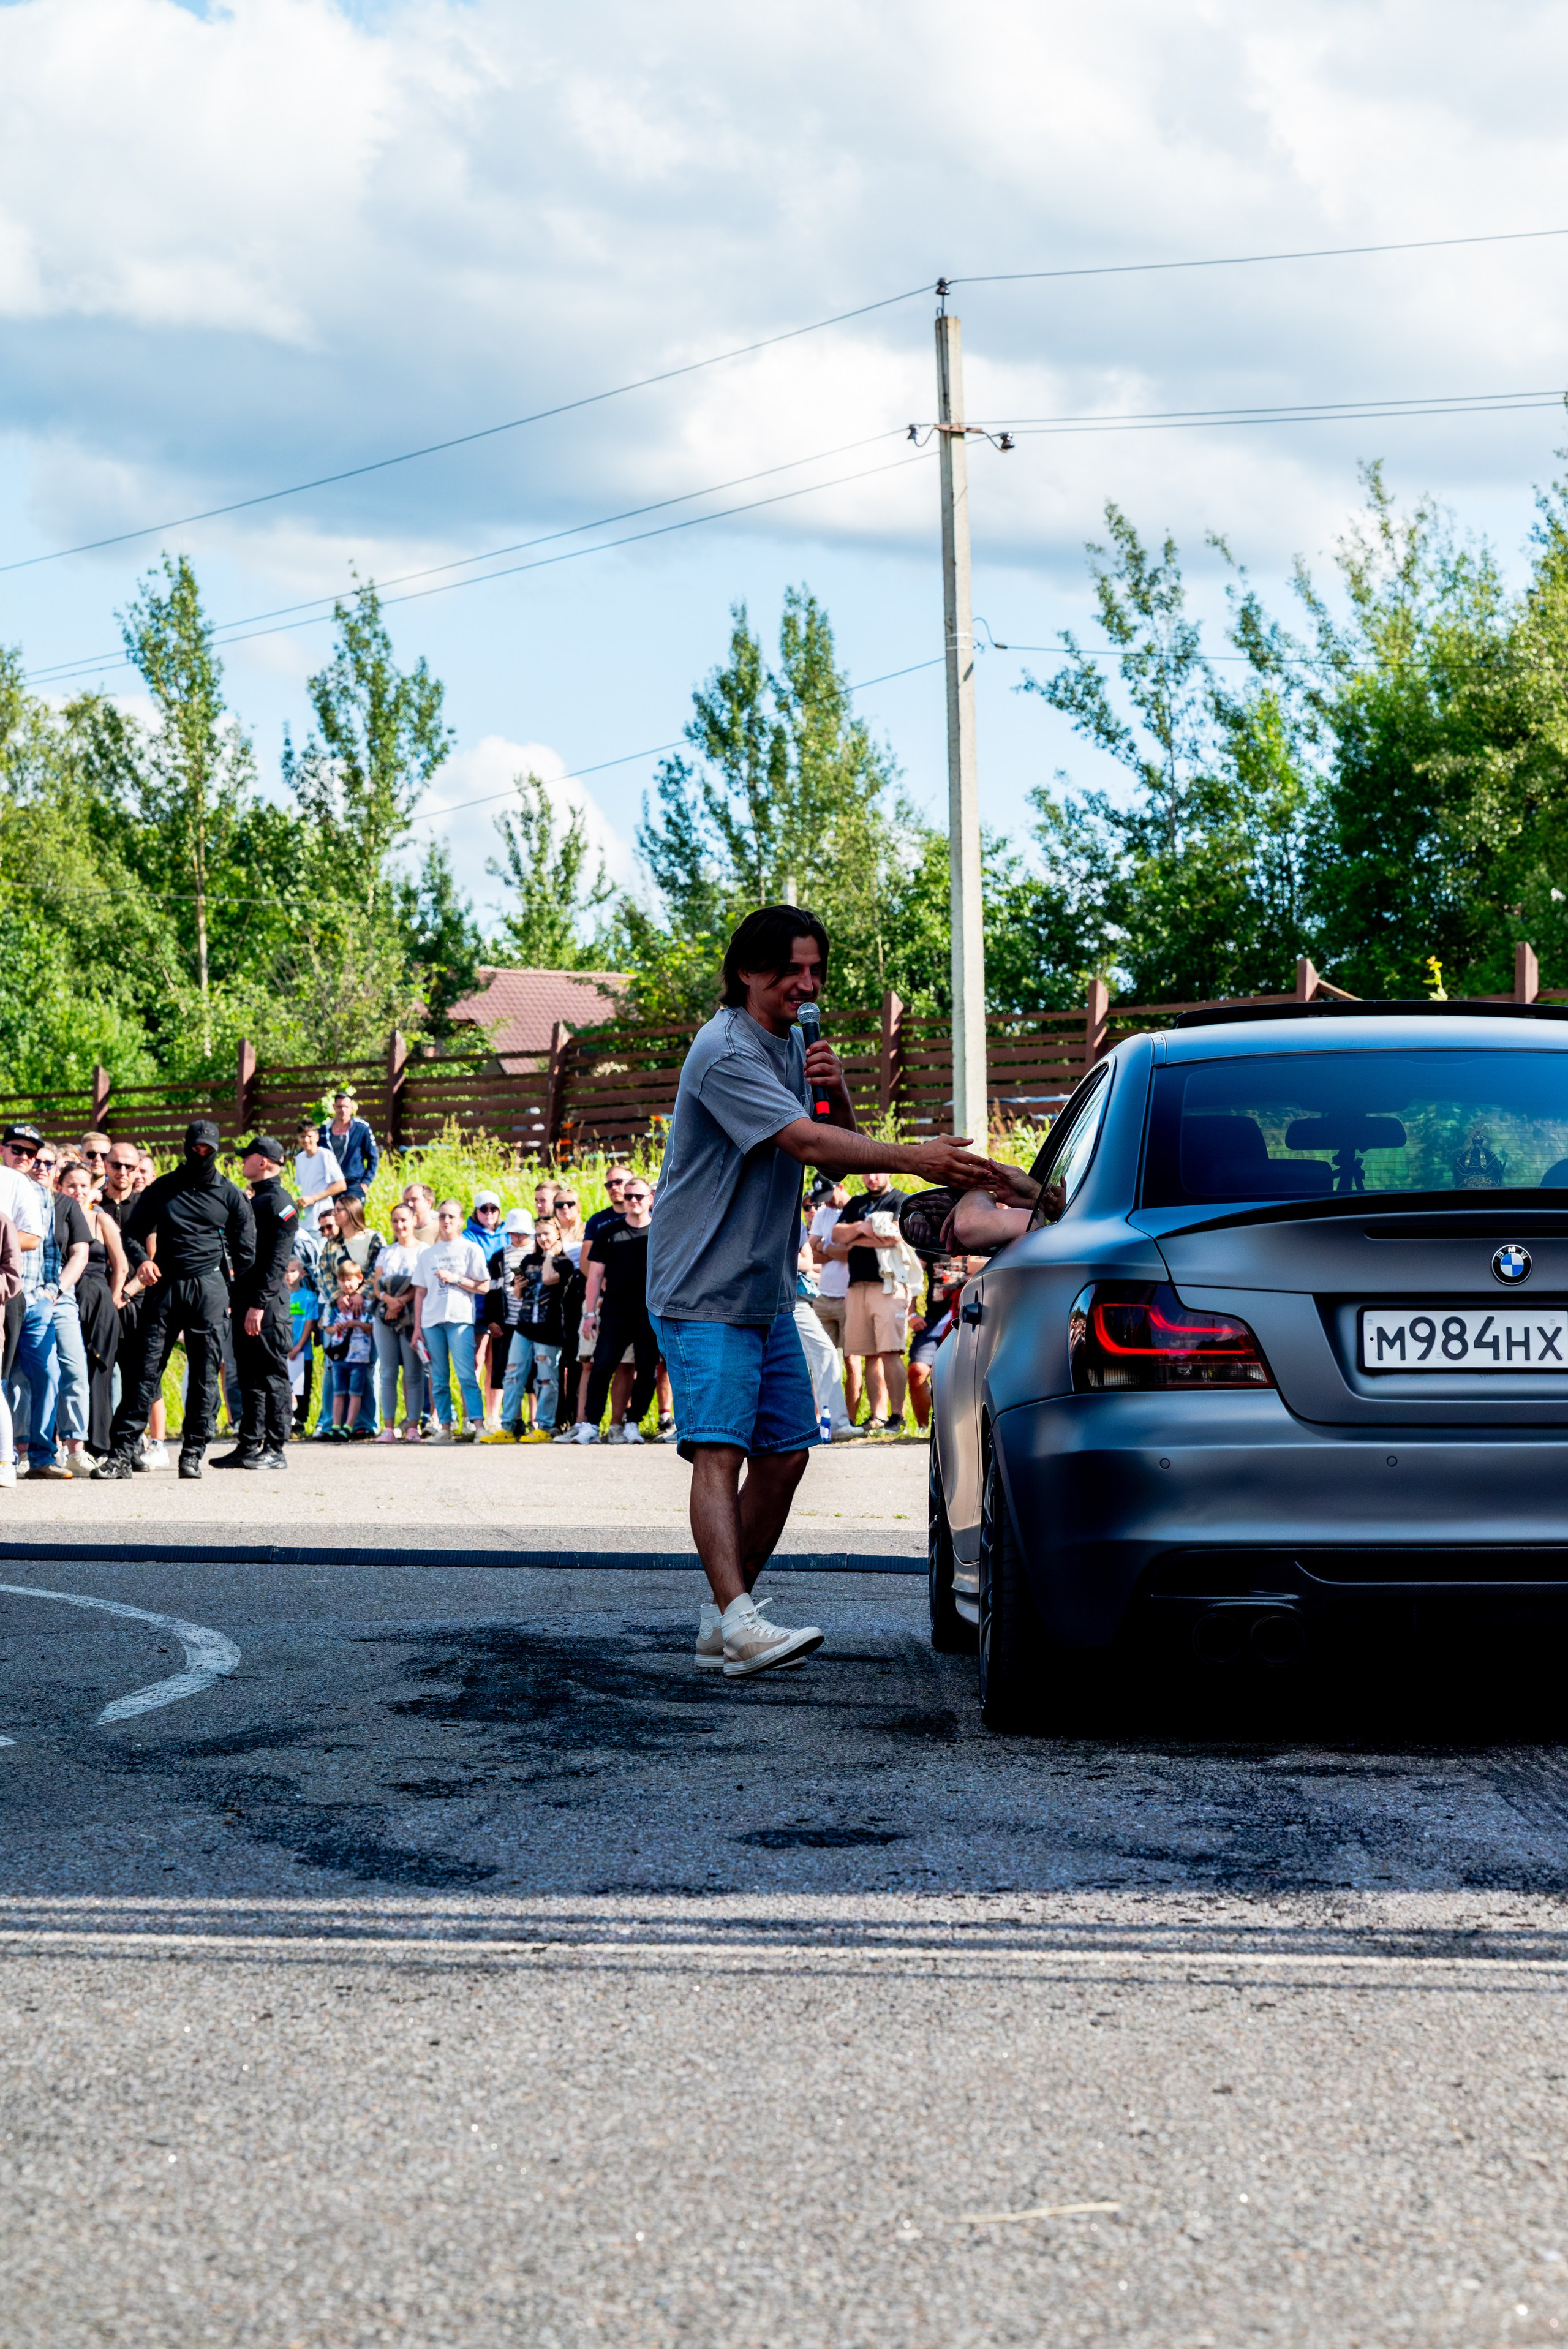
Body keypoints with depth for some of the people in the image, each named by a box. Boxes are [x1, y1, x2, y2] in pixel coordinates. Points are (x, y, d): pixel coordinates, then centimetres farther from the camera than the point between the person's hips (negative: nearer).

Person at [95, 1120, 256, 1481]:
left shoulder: (230, 1195, 8)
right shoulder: (161, 1189, 11)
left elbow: (245, 1249, 11)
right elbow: (133, 1232, 17)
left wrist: (239, 1294, 8)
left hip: (208, 1289, -1)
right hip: (165, 1286, 1)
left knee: (205, 1373, -2)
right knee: (144, 1368, -5)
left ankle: (193, 1452, 4)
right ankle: (121, 1452, -6)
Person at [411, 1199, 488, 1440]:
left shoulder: (471, 1250, 7)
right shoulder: (427, 1254, 18)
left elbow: (483, 1287, 1)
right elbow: (420, 1292, 16)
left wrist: (456, 1279, -9)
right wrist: (417, 1327, 10)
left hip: (460, 1319, -4)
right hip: (431, 1320, 4)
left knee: (466, 1374, -14)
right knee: (439, 1379, 2)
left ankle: (477, 1423, -18)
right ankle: (444, 1426, 4)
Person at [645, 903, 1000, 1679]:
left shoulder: (797, 1046, 13)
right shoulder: (724, 1053, -17)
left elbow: (842, 1158, 13)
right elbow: (805, 1143, -29)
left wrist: (838, 1096, -7)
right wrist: (912, 1158, -36)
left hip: (768, 1291, 9)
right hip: (704, 1293, -9)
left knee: (784, 1453, 7)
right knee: (718, 1449, -18)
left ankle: (722, 1618, 15)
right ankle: (737, 1621, -31)